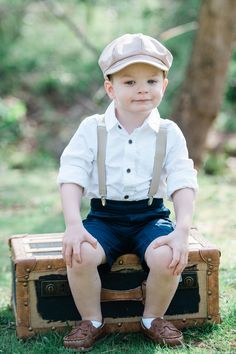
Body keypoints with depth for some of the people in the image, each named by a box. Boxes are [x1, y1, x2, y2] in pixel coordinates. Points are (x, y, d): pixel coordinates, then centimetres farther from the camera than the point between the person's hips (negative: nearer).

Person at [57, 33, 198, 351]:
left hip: (151, 215, 0)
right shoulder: (92, 129, 0)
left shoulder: (169, 133, 1)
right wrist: (73, 225, -23)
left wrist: (182, 231, -23)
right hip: (104, 215, 0)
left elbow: (183, 184, -6)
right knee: (79, 255, -31)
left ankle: (153, 319, 0)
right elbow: (72, 178, -7)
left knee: (167, 258, -31)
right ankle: (92, 322, -3)